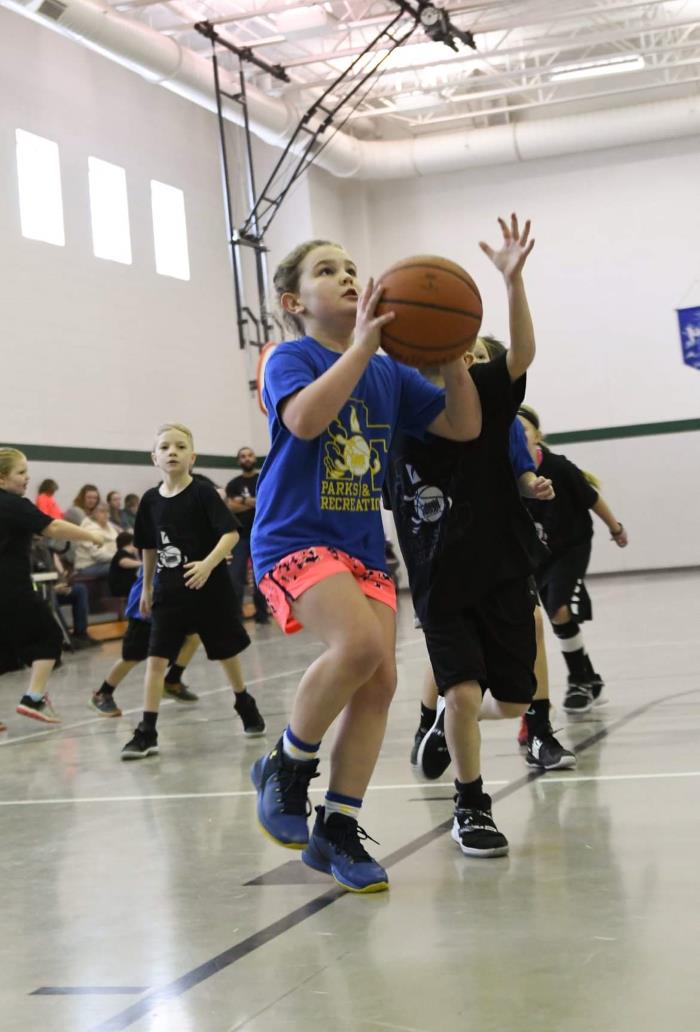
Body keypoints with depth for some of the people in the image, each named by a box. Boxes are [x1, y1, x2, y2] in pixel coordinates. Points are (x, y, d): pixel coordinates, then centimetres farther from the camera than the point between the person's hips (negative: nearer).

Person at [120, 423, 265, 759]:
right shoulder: (151, 500, 2)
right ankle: (147, 732, -4)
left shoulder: (203, 493, -10)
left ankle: (245, 706, 40)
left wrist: (208, 564, -31)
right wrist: (146, 587, 19)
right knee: (156, 658, -6)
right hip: (169, 590, 3)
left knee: (226, 652, 14)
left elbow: (231, 533, -17)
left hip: (209, 587, -3)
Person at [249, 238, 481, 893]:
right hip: (295, 538, -6)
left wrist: (451, 357, -4)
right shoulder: (290, 358, -5)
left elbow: (464, 426, 10)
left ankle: (336, 832, 10)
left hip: (363, 545, 6)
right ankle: (287, 766, -5)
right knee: (360, 643, -29)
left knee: (379, 681, -2)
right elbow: (304, 418, -27)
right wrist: (362, 344, -27)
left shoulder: (389, 373, 11)